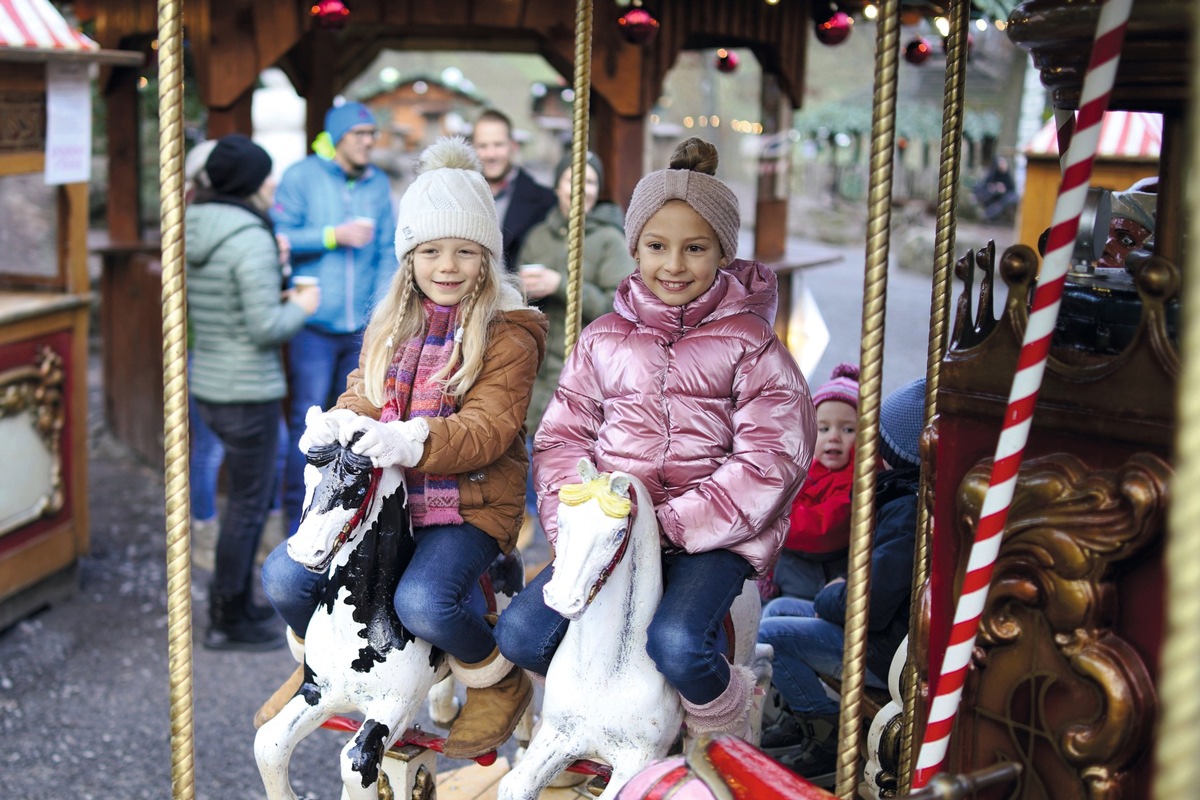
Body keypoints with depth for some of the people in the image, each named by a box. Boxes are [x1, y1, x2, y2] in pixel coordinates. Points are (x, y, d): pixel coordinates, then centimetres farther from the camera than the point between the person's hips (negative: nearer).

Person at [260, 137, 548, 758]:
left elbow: (488, 428, -18)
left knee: (422, 601, -31)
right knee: (283, 575, -10)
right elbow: (362, 398, 10)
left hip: (470, 503, -6)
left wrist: (409, 441, -36)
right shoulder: (389, 325, 13)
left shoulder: (507, 335, -7)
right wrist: (338, 424, -16)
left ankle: (499, 682, 1)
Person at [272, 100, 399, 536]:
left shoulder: (378, 184, 10)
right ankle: (298, 516, 6)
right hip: (315, 324, -4)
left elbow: (388, 252, 9)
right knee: (307, 420, -4)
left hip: (362, 325, 4)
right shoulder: (301, 177, -1)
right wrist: (334, 236, -12)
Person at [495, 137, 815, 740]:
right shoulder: (603, 340, 11)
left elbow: (772, 458, -9)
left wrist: (675, 523, -16)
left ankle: (722, 730, 2)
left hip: (713, 536, -4)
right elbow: (561, 437, 9)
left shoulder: (749, 344, 0)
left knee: (675, 644, -31)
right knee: (520, 633, -13)